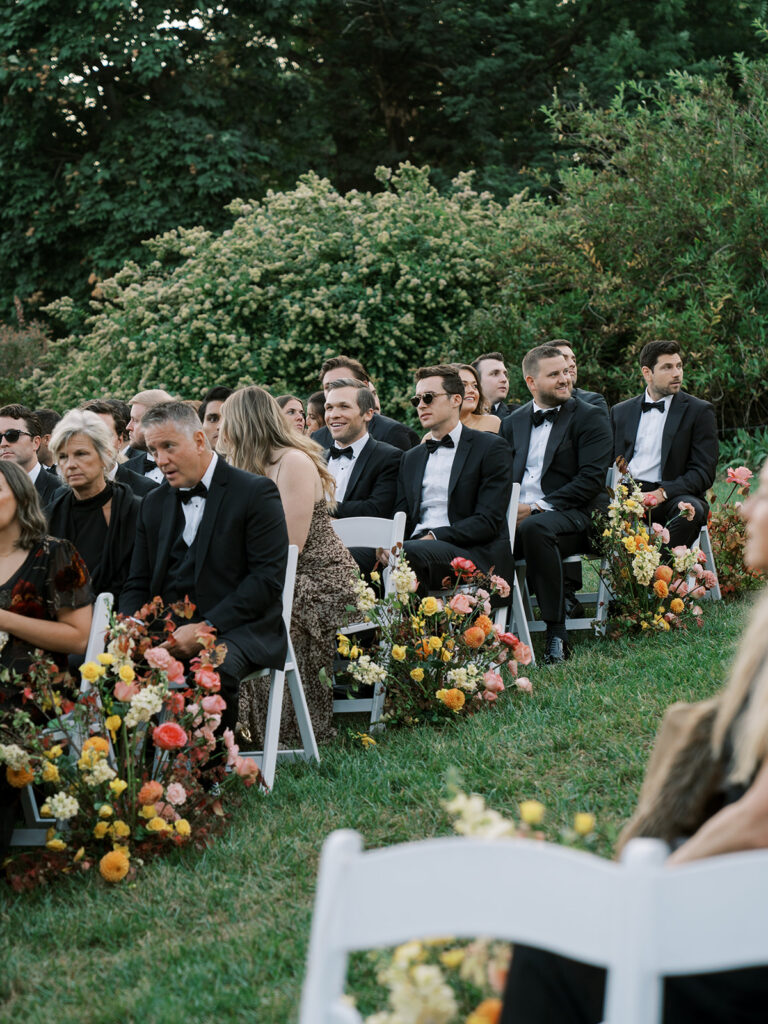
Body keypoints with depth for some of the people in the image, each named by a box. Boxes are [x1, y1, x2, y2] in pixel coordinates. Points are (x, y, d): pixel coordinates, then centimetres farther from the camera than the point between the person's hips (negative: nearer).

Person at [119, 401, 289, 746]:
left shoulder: (255, 493, -1)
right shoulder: (154, 504, 18)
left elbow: (268, 578, -10)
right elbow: (137, 584, 18)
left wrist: (205, 628, -18)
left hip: (236, 630, -5)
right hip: (167, 635, 5)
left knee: (213, 669, -38)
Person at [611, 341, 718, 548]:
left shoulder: (699, 411, 7)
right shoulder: (621, 411, 20)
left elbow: (704, 473, 0)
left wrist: (662, 493, -16)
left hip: (673, 495, -2)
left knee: (692, 510, -37)